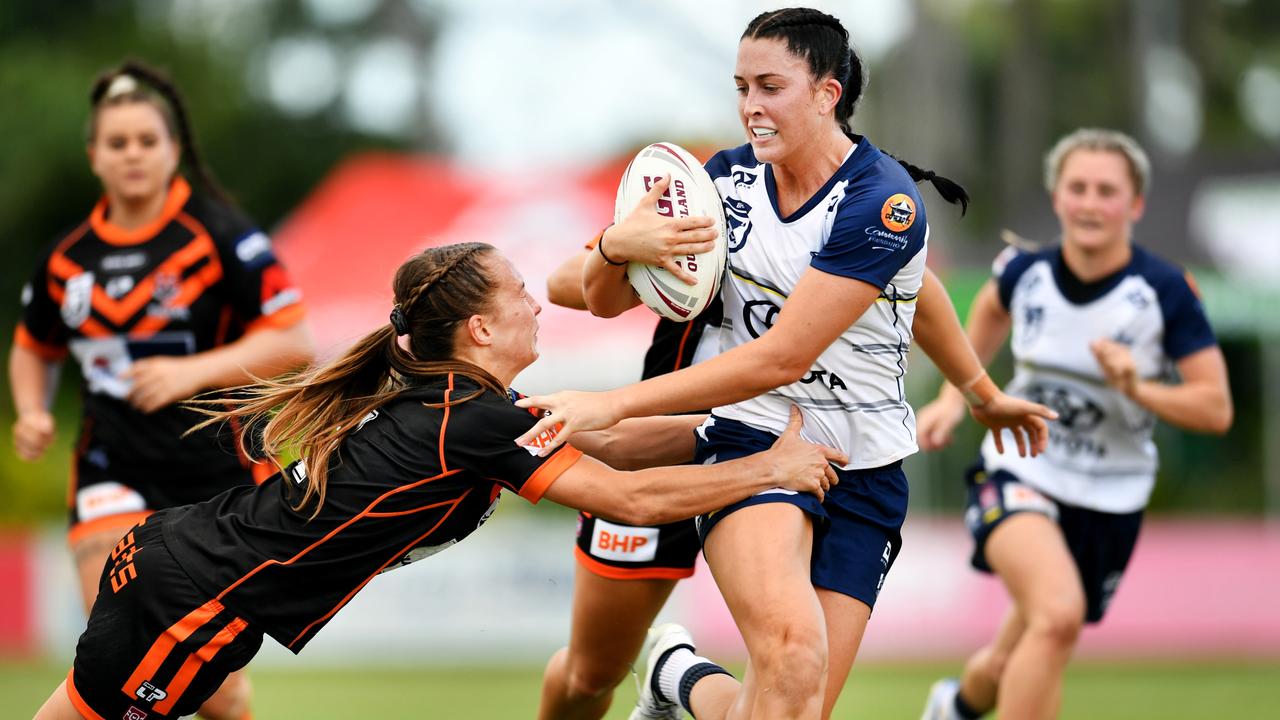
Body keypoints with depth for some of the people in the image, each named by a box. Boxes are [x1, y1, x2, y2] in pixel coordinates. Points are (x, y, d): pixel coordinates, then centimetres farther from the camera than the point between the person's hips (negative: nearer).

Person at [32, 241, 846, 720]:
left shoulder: (440, 397, 10)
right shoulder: (477, 424, -17)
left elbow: (604, 443, 15)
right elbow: (633, 499, -15)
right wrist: (771, 467, -6)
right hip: (191, 599, -8)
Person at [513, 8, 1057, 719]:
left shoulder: (883, 205, -16)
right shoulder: (730, 175, 0)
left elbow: (780, 358, -22)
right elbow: (604, 300, 7)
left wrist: (613, 404, -24)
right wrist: (616, 246, -17)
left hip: (864, 472, -1)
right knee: (792, 650, -31)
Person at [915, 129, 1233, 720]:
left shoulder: (1165, 292, -14)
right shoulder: (1026, 271, -9)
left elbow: (1215, 410, -12)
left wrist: (1136, 389, -29)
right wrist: (954, 396, 10)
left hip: (1109, 499, 1)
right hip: (1019, 472, -1)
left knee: (1014, 668, 14)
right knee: (1059, 611, -33)